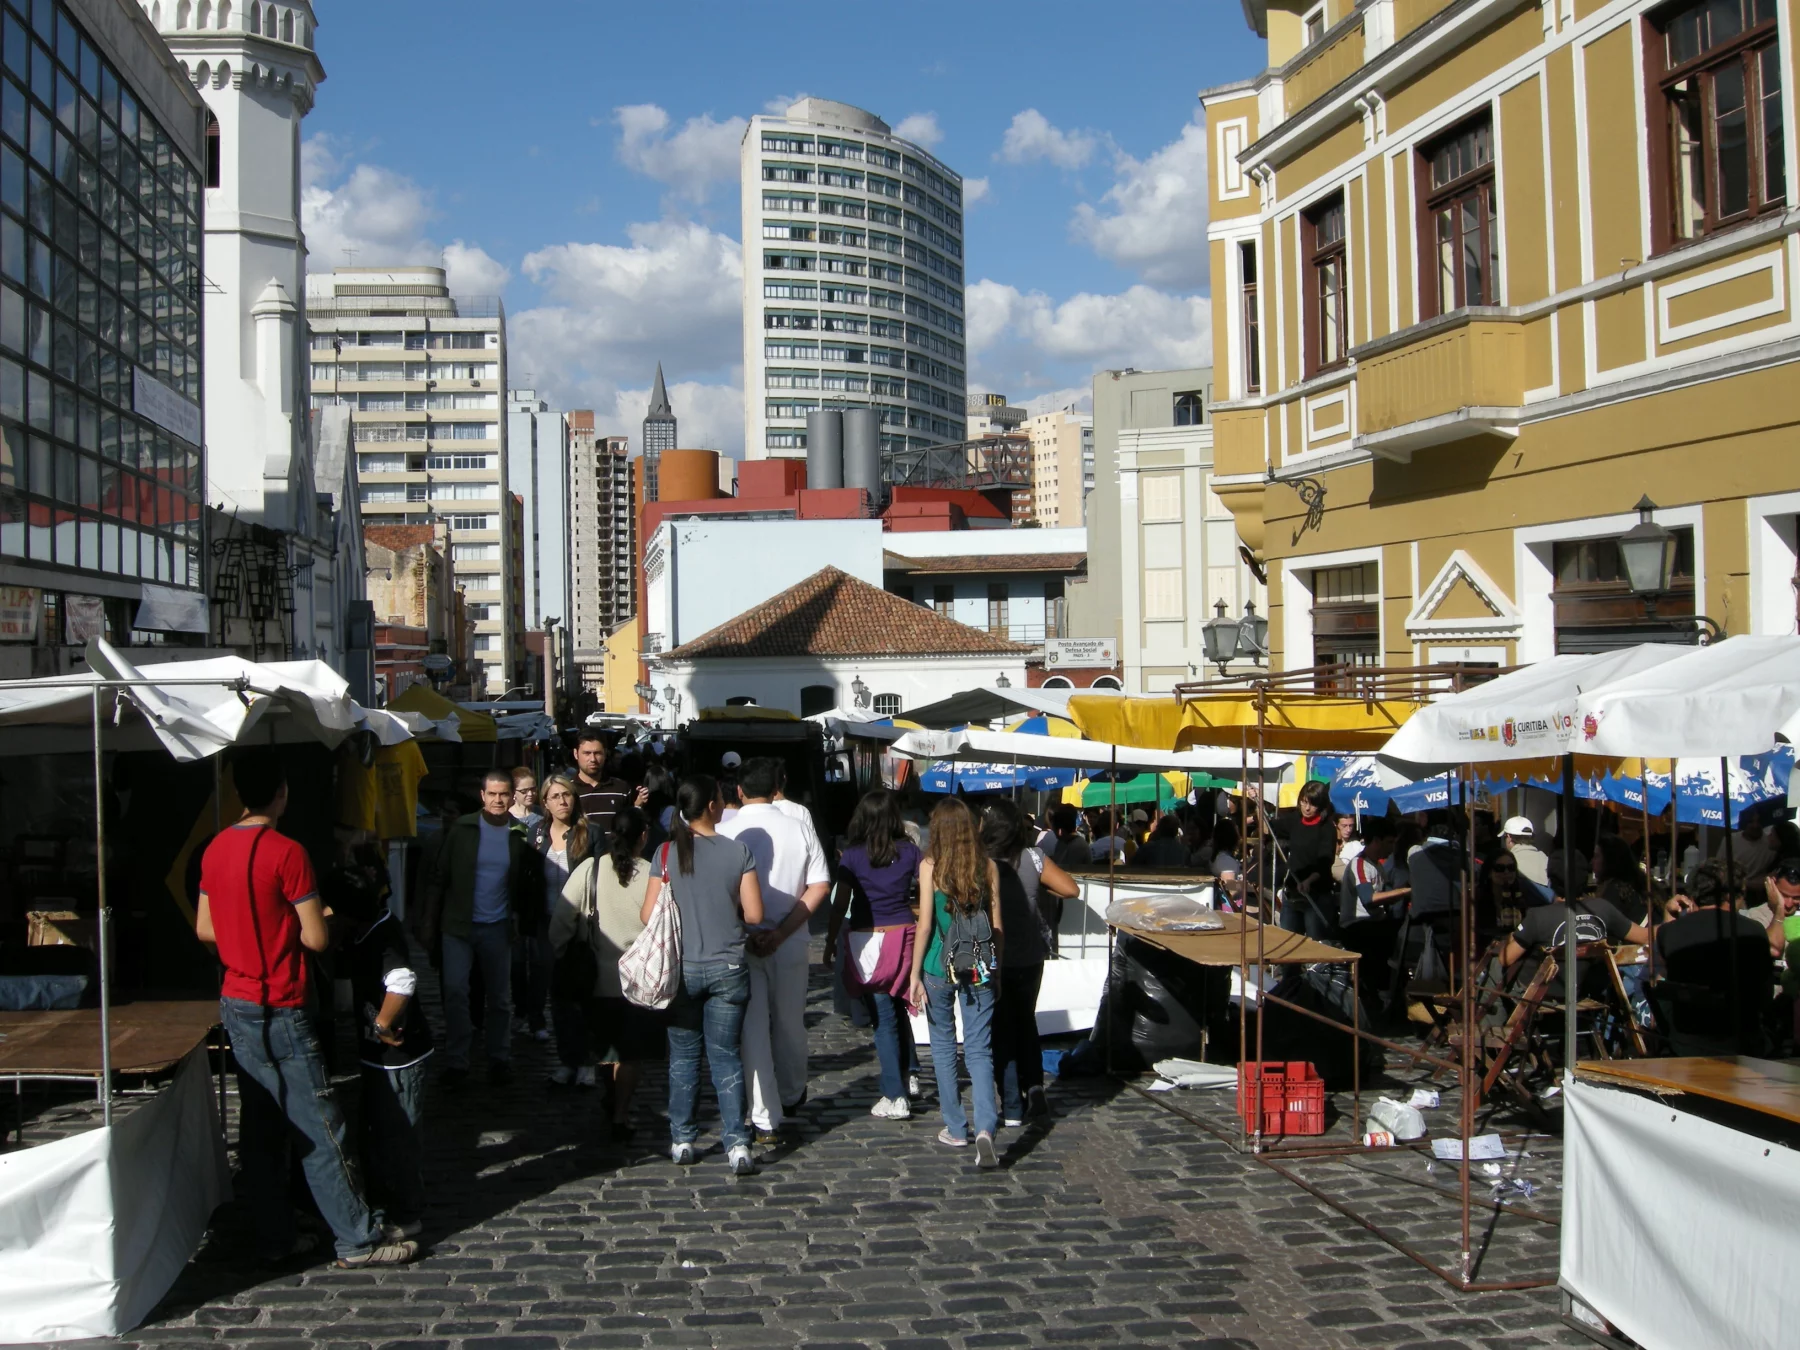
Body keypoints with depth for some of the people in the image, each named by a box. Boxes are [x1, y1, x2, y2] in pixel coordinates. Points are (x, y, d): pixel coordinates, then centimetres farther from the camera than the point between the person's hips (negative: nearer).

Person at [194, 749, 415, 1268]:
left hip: (236, 1005, 8)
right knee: (321, 1129, -2)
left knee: (260, 1126, 13)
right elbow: (316, 938, -16)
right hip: (278, 1011, -8)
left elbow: (204, 928, 13)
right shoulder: (286, 853, -18)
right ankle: (358, 1240, 4)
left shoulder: (215, 849, 5)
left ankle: (275, 1236, 19)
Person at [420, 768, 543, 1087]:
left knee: (500, 997, 9)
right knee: (455, 990, -8)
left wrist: (526, 921, -2)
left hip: (498, 928, 1)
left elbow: (533, 881, 7)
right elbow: (438, 877, 0)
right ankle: (455, 1062, 1)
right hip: (459, 925, -1)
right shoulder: (461, 830, -3)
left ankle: (500, 1061, 21)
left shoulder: (521, 836, -1)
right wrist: (430, 922, -2)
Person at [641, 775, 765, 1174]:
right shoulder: (738, 852, -7)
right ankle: (737, 1144, 1)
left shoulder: (667, 853, -6)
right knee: (726, 1056, 7)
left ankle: (682, 1141, 17)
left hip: (681, 968, 0)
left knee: (683, 1056, 13)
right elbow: (754, 914, -8)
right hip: (728, 968, 0)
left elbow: (648, 914, -6)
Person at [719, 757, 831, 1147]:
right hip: (790, 945, 3)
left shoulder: (725, 831, -8)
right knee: (789, 1023, 20)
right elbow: (820, 885, -6)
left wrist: (745, 933, -8)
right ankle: (791, 1096, 41)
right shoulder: (800, 828, -2)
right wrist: (782, 932, -9)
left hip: (741, 942, -2)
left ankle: (766, 1121, 1)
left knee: (752, 1028, 3)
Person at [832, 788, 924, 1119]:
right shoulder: (910, 852, -1)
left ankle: (896, 1098, 3)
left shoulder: (852, 856, -7)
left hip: (867, 940, -3)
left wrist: (831, 942, 3)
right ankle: (909, 1075, 24)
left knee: (884, 1017, 1)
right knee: (897, 1007, 23)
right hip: (904, 936, 3)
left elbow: (841, 904, -6)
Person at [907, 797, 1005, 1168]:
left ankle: (955, 1129, 21)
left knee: (943, 1047, 14)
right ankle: (985, 1128, -15)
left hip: (939, 967, -2)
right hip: (979, 969, 2)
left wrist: (915, 975, -3)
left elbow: (925, 924, -8)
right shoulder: (988, 867, 1)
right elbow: (997, 926, 4)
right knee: (979, 1050, 4)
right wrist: (996, 970, 15)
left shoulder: (930, 866, -6)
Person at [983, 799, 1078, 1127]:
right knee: (1025, 1022, 23)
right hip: (1030, 956, 3)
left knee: (1002, 1029, 9)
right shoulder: (1033, 859, -9)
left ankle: (1012, 1107, 9)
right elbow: (1070, 889, -8)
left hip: (994, 958, -3)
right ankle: (1034, 1085, 9)